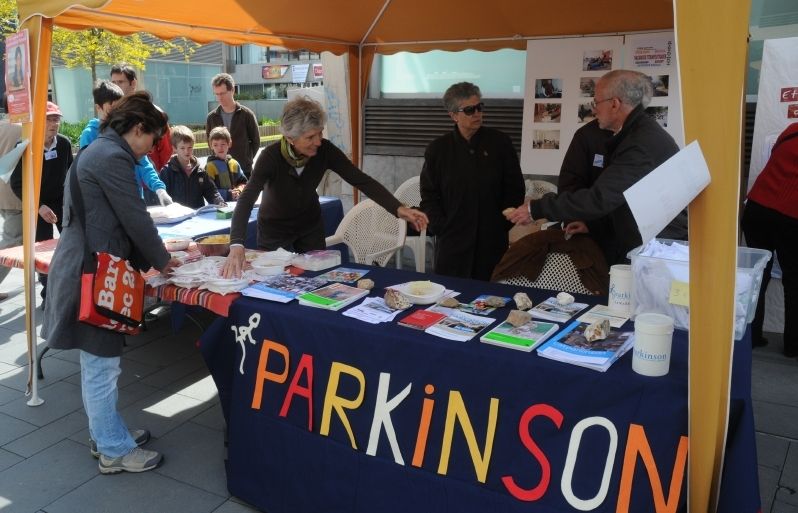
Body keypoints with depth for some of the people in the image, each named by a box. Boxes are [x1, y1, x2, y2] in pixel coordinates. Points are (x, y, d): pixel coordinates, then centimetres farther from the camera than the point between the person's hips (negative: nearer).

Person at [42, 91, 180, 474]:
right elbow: (135, 219, -15)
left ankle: (105, 433, 32)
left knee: (96, 362, 19)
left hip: (85, 267, 11)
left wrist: (147, 257, 17)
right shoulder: (113, 157, -16)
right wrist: (160, 261, 0)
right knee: (102, 364, -1)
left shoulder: (98, 151, 17)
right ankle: (115, 451, 11)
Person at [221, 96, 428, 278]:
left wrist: (398, 208, -38)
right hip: (274, 230, -3)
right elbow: (247, 199, -42)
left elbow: (361, 180, -24)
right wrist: (237, 246, -58)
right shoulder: (271, 157, -32)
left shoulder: (325, 151, -23)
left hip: (310, 227, 3)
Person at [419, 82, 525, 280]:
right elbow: (429, 195, 4)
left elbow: (514, 188, 4)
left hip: (493, 240, 0)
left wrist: (504, 225, -2)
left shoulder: (500, 142, 0)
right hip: (453, 241, 0)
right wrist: (442, 227, -6)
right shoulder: (438, 149, 1)